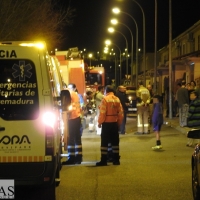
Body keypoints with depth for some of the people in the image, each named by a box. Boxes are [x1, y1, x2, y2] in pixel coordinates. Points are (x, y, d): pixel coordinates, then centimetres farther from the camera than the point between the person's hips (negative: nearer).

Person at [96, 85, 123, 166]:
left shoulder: (105, 99, -11)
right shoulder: (117, 99, 5)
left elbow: (102, 112, -15)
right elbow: (120, 112, 5)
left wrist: (100, 122, -5)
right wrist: (119, 122, 14)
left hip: (106, 123, -5)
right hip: (114, 123, 5)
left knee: (104, 142, 0)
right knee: (115, 141, 10)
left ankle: (103, 160, -1)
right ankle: (116, 160, 12)